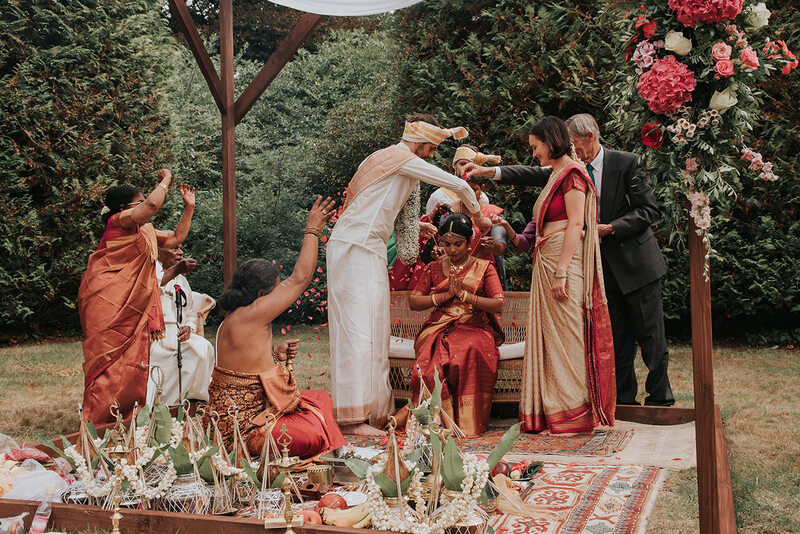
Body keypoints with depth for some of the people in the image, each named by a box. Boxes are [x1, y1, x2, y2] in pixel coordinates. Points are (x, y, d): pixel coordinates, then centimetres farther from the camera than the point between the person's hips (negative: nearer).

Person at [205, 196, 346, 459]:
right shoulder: (251, 315, -20)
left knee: (322, 399, 16)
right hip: (245, 429, -10)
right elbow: (300, 279, -13)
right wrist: (312, 230, -2)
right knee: (318, 436, -17)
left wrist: (274, 355, 4)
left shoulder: (230, 322, 8)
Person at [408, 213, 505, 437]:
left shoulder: (484, 268, 13)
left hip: (474, 328, -1)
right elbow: (413, 301, 10)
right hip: (438, 329, 1)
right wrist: (445, 295, -4)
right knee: (436, 353, -35)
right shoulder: (433, 269, 19)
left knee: (471, 350, -37)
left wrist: (463, 294, -9)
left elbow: (499, 305, 0)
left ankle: (468, 421, -28)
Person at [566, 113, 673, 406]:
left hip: (637, 261, -4)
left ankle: (660, 399, 14)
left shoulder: (627, 163, -6)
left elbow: (648, 210, -9)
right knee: (617, 340, 9)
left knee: (650, 335, 2)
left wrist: (611, 228, -18)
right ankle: (624, 400, 19)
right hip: (604, 267, 4)